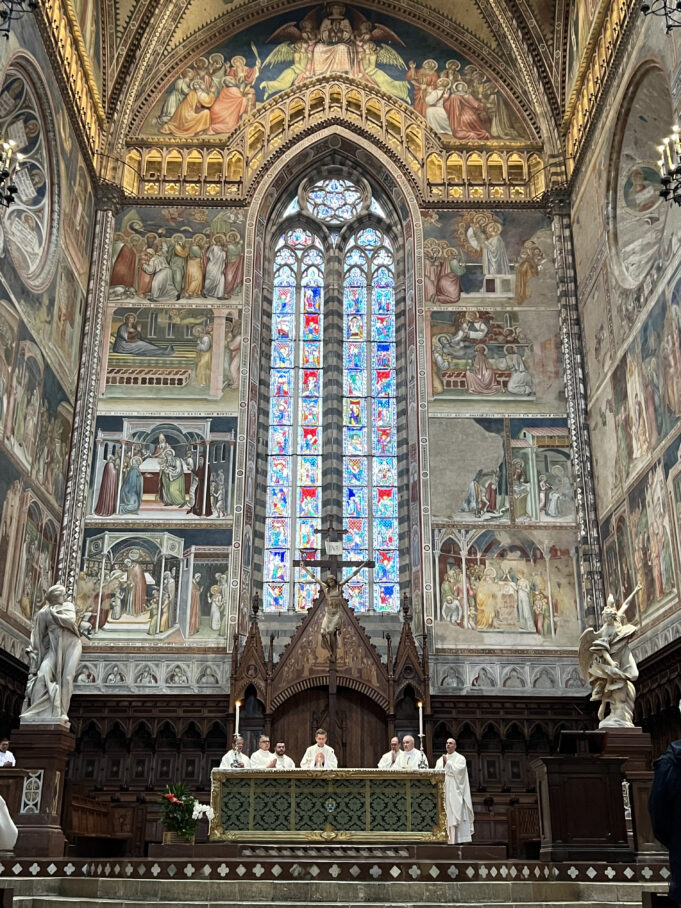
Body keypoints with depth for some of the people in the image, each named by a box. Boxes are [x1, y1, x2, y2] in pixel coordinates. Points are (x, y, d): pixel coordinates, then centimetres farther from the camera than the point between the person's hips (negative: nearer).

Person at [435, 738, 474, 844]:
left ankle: (458, 840, -12)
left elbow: (458, 770, -11)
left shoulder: (460, 758, 6)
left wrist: (447, 762, -7)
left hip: (455, 791, -4)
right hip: (443, 791, 4)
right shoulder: (440, 759, 20)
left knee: (456, 814, -10)